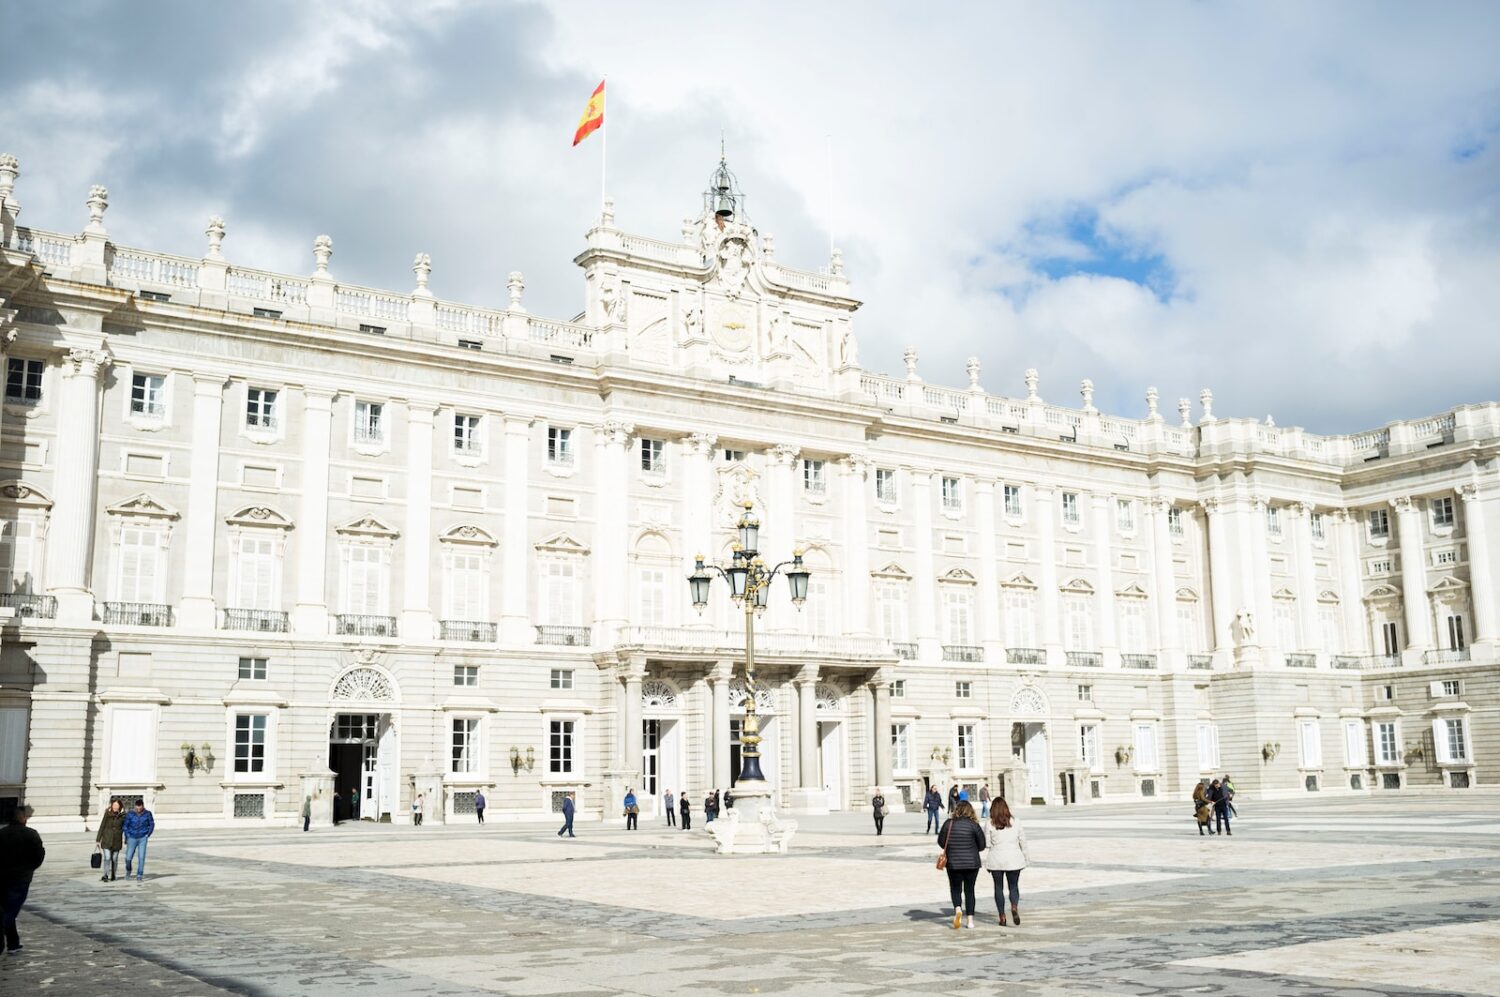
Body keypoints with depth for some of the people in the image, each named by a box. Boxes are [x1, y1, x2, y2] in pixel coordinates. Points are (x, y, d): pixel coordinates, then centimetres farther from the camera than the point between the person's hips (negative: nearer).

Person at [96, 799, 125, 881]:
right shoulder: (107, 814, -2)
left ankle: (112, 876, 20)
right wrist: (98, 840, 0)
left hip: (117, 841, 1)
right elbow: (102, 827, 1)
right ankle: (106, 876, -7)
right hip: (107, 840, -1)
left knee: (114, 859, 7)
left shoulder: (123, 816, -1)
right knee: (107, 858, -11)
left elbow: (125, 828, 5)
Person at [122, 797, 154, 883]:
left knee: (141, 857, -11)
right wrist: (127, 837, -3)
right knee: (128, 858, 3)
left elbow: (152, 824, 5)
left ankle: (139, 876, -3)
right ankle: (128, 871, 35)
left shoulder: (147, 813, -9)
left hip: (143, 838, -1)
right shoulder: (130, 814, -11)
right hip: (132, 838, 1)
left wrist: (147, 835, 0)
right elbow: (125, 825, -1)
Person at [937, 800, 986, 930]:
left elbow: (941, 842, 2)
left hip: (953, 863, 0)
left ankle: (958, 909, -17)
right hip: (972, 863, 0)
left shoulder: (948, 823, -5)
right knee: (969, 890, 11)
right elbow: (982, 845, -5)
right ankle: (970, 919, 10)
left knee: (955, 889, 10)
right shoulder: (973, 824, -8)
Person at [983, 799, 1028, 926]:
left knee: (999, 887, 9)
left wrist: (987, 863, 4)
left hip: (996, 860, -1)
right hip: (1013, 859, 1)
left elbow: (986, 844, -4)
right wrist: (1024, 858, 15)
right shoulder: (1015, 822, 0)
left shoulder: (990, 824, -5)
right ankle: (1014, 906, -16)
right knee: (1014, 886, 11)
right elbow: (1022, 841, 5)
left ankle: (1002, 917, 8)